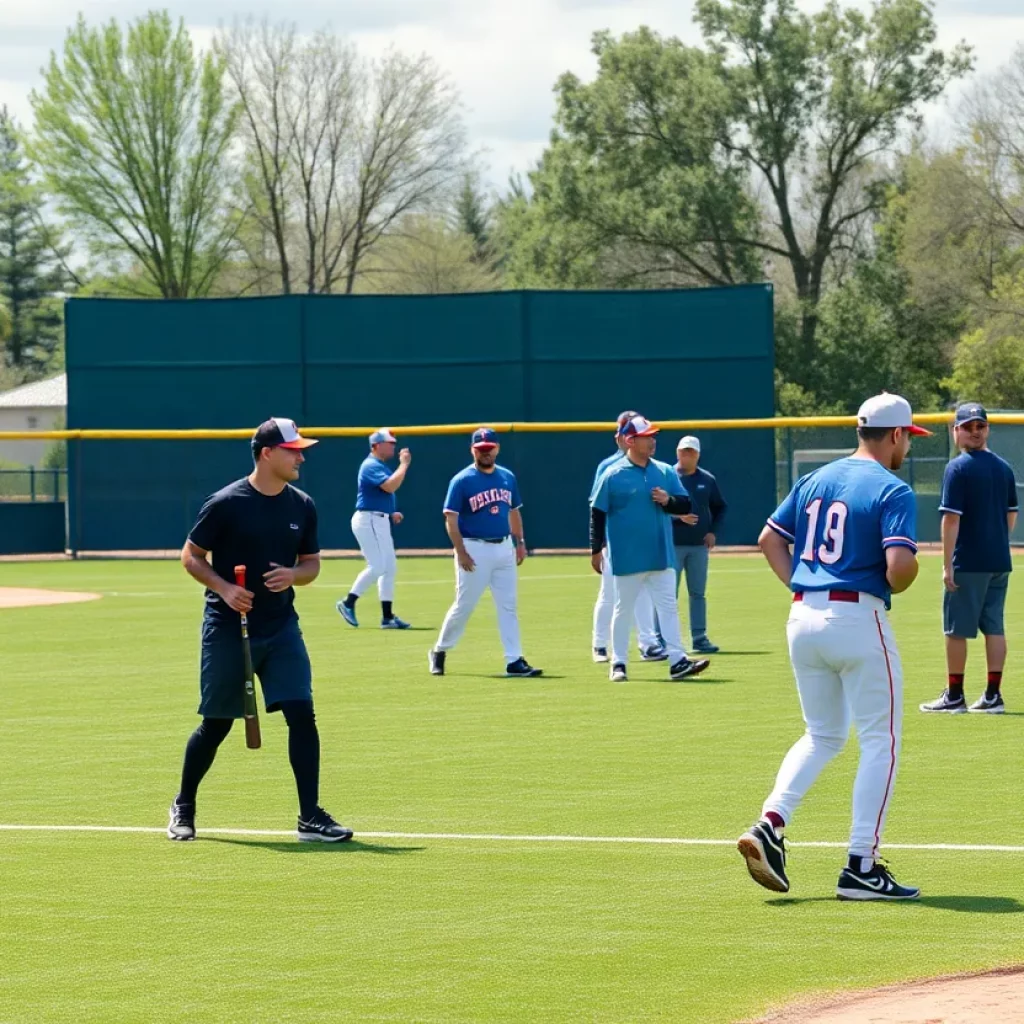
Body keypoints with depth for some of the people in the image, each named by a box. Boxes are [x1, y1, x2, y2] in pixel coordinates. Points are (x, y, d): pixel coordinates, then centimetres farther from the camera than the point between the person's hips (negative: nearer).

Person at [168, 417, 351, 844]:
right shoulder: (226, 504, -10)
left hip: (280, 628, 4)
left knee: (301, 712, -9)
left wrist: (295, 575, -9)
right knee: (216, 724, 4)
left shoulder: (302, 506, 4)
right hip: (227, 628, -4)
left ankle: (310, 816, -5)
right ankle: (183, 807, 26)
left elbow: (312, 563, 14)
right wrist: (224, 588, -18)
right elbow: (190, 556, -3)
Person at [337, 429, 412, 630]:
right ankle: (348, 603, -4)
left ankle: (387, 616, 8)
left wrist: (391, 513, 12)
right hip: (368, 521, -10)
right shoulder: (372, 466, -14)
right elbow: (390, 486, -28)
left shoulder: (380, 466, 17)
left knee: (390, 567, 8)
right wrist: (404, 464, -20)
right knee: (377, 566, -14)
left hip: (380, 522, 10)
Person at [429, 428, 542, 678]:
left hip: (504, 548, 5)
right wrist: (461, 553, -18)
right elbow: (450, 519, -11)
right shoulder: (462, 481, -8)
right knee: (464, 606, 0)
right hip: (475, 550, -5)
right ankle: (439, 651, 18)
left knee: (508, 607, 2)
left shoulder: (507, 478, 10)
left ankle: (514, 661, 2)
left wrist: (520, 542, 11)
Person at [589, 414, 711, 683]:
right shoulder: (612, 476, -5)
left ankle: (677, 661, -3)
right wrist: (596, 550, -7)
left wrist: (668, 501, -14)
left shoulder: (666, 472, 7)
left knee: (669, 607, -1)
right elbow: (597, 513, -4)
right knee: (624, 609, 5)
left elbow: (685, 505, 8)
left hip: (661, 556, 4)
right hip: (627, 558, -4)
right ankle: (618, 664, 13)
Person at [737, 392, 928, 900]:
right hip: (859, 620, -7)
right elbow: (899, 568, -21)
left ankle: (769, 825, 1)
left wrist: (802, 587, 11)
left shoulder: (815, 480, 12)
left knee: (823, 735, 20)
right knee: (880, 741, 3)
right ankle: (860, 867, 0)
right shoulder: (893, 491, -9)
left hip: (804, 618, 7)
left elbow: (769, 539, 14)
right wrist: (901, 580, 1)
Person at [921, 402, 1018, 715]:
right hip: (1000, 561, 7)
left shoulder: (957, 469, -10)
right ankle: (993, 696, 7)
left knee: (957, 629, 1)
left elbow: (951, 519, -15)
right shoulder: (1004, 467, 11)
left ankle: (954, 696, 4)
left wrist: (947, 566, -14)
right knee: (994, 627, 9)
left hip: (968, 563, -7)